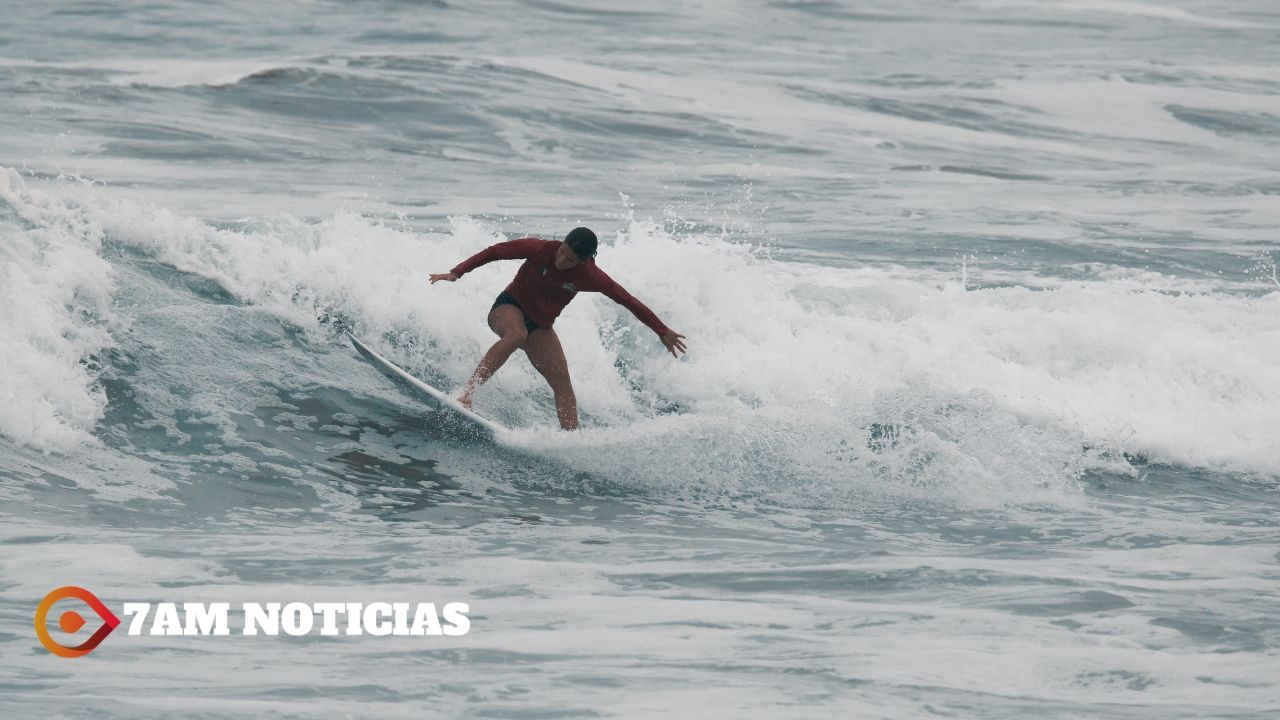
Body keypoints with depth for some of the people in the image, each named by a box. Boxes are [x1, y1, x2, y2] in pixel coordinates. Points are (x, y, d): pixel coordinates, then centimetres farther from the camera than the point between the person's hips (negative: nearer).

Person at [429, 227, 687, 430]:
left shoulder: (589, 276, -15)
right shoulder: (540, 249, -20)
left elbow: (628, 300, -7)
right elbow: (495, 251, -12)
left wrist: (663, 331, -2)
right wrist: (456, 272, -18)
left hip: (540, 326, 4)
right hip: (509, 307, -4)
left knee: (562, 381, -9)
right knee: (516, 334, -38)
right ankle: (466, 394, -48)